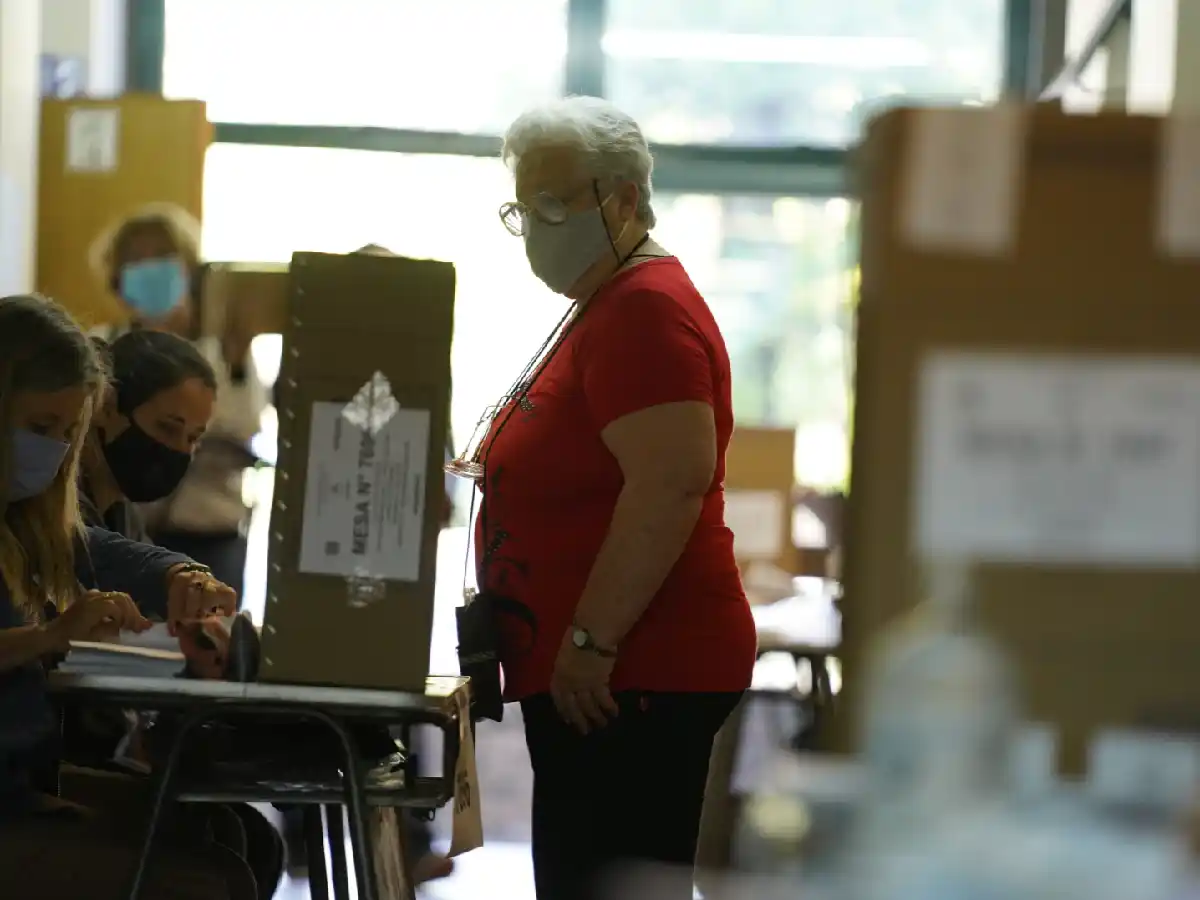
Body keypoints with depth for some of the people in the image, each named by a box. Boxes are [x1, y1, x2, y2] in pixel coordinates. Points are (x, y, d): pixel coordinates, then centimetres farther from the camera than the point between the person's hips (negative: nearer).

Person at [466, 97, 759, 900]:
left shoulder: (646, 310, -12)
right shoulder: (607, 310, 20)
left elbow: (672, 485, -24)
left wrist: (591, 640, -22)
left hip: (627, 678, -11)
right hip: (593, 680, 11)